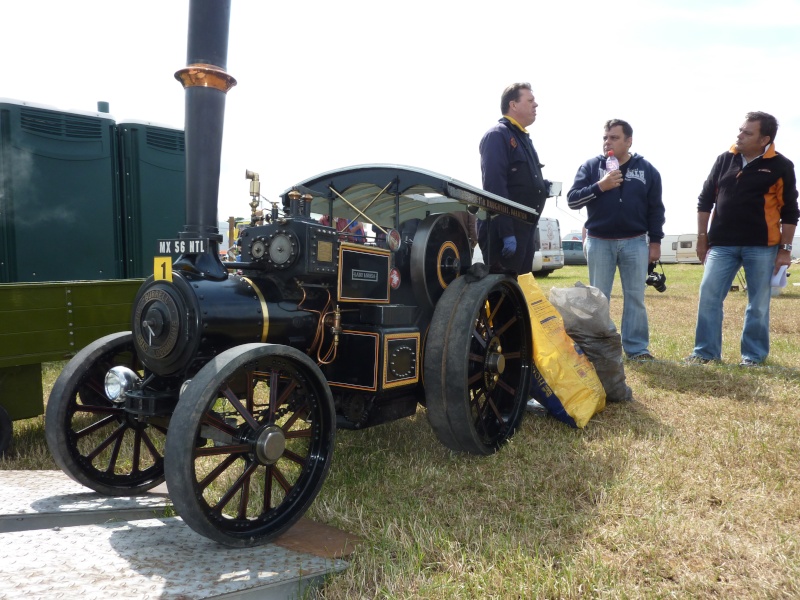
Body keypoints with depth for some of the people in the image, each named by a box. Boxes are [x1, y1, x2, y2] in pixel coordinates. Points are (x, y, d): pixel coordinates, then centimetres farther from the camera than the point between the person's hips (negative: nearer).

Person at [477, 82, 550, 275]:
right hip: (504, 232, -9)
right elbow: (495, 186, -20)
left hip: (524, 229, 9)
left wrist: (541, 185, 7)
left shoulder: (524, 138, 20)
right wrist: (506, 232, -26)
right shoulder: (497, 135, -9)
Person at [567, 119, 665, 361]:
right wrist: (599, 187, -19)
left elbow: (655, 209, 7)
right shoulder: (590, 166, 1)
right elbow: (572, 200, -6)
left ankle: (637, 348, 12)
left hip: (635, 242, 1)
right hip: (599, 242, -1)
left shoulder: (647, 169, 5)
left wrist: (655, 241, 3)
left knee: (635, 298, 4)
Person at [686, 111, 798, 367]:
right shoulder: (725, 160, 5)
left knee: (759, 303, 5)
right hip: (722, 244, 2)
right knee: (708, 296, -1)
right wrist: (702, 238, 7)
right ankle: (706, 351, 9)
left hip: (761, 246, -2)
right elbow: (705, 200, 10)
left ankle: (754, 354, 17)